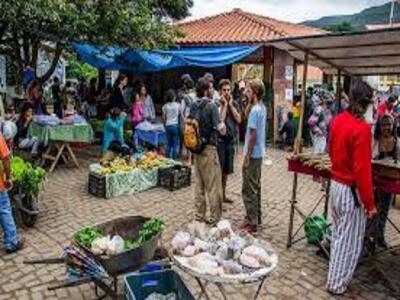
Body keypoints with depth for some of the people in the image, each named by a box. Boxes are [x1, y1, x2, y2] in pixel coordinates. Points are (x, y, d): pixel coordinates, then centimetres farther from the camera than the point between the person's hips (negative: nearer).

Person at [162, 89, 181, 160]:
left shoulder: (165, 106, -1)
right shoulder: (177, 105, -5)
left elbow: (164, 118, 4)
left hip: (168, 126, 3)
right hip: (175, 125, -2)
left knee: (168, 143, 12)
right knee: (176, 143, 3)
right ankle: (174, 159, 3)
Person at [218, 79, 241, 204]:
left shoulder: (234, 103, 7)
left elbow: (239, 120, -4)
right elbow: (220, 120, -21)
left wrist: (230, 104, -8)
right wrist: (224, 104, -16)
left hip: (231, 140, 6)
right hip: (219, 141, -6)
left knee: (226, 170, 15)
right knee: (218, 170, -1)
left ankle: (223, 195, 27)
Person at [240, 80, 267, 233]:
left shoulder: (255, 110, -20)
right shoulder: (262, 108, 8)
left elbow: (253, 135, -22)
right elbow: (247, 115, 25)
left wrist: (247, 156, -18)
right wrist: (250, 102, 10)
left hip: (252, 155, -10)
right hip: (259, 153, 10)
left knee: (249, 190, -3)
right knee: (255, 187, 18)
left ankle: (252, 223, 3)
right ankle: (256, 217, 29)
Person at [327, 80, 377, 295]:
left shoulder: (338, 120, 1)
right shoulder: (361, 129, -23)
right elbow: (362, 170, -23)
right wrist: (369, 203, -15)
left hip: (335, 184, 8)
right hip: (352, 190, -8)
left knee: (338, 234, 23)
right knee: (349, 240, 9)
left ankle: (336, 274, 40)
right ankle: (337, 283, 23)